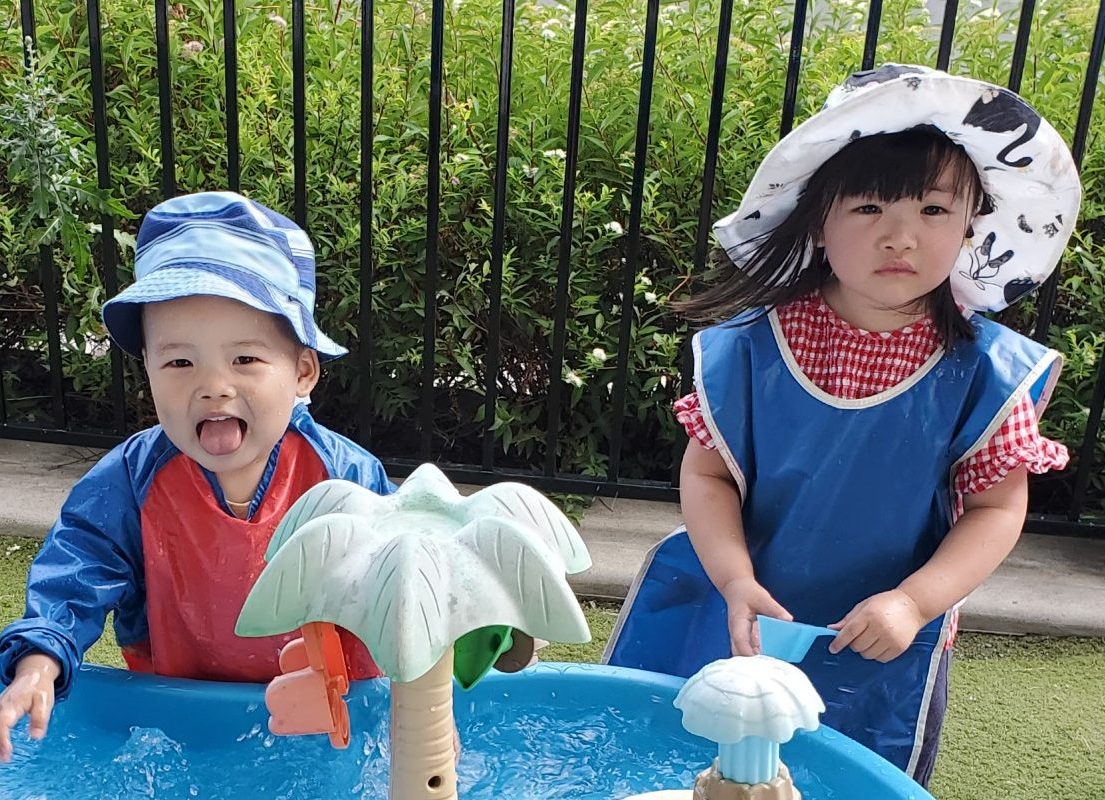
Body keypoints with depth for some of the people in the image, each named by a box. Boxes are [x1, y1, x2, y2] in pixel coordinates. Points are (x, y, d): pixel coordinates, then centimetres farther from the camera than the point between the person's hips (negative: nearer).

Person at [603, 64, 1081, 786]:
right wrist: (737, 582, -24)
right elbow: (706, 473, -10)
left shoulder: (981, 370, -14)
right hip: (736, 625, 1)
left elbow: (998, 506, -8)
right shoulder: (752, 346, -15)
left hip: (880, 660, 0)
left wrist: (914, 601, -21)